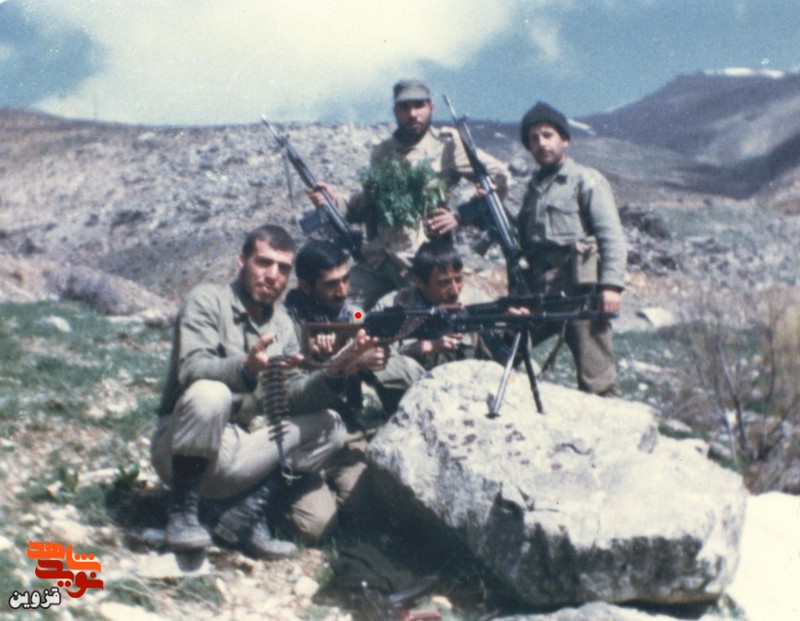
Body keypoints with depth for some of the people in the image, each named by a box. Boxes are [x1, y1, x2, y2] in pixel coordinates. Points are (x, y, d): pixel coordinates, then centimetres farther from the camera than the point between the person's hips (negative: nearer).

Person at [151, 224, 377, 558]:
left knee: (330, 427, -6)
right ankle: (181, 511, -18)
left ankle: (245, 516, -15)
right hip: (183, 451, -6)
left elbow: (294, 395, 2)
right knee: (209, 394, -35)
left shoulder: (282, 324, 11)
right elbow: (192, 368, -23)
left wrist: (333, 372, -17)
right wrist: (246, 367, -42)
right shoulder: (208, 300, -6)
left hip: (236, 457, 6)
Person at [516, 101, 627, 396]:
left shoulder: (586, 180, 4)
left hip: (580, 288, -6)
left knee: (596, 378, -9)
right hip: (538, 291, 7)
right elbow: (521, 238, 24)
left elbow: (612, 236, -7)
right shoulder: (534, 187, 25)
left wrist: (612, 284, -17)